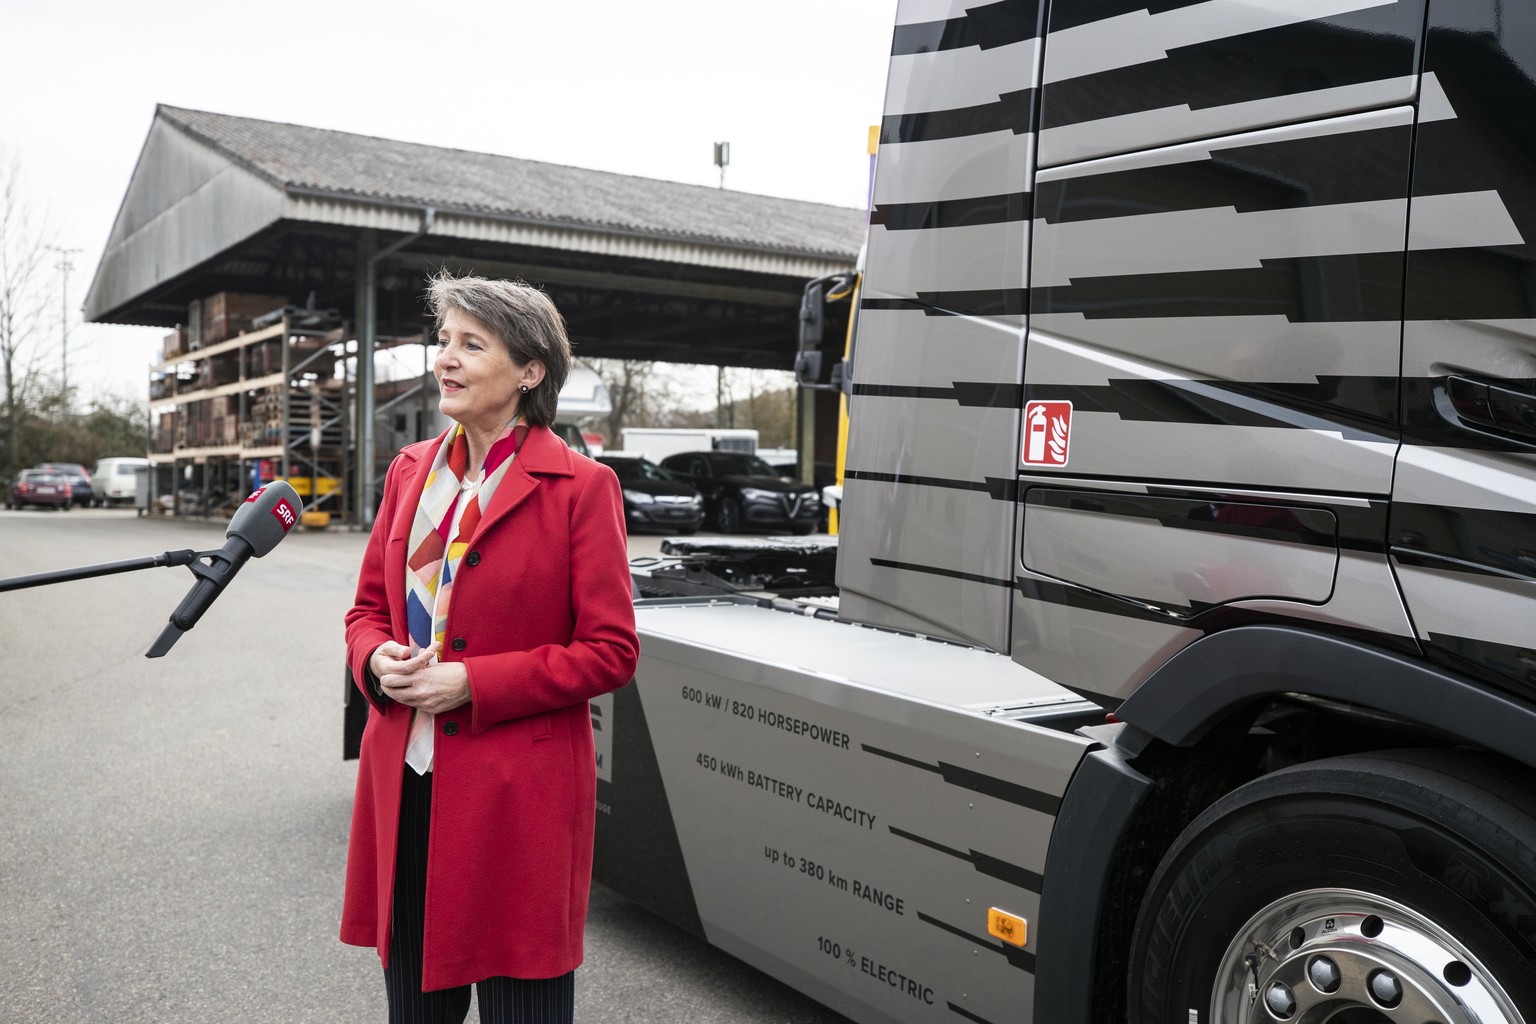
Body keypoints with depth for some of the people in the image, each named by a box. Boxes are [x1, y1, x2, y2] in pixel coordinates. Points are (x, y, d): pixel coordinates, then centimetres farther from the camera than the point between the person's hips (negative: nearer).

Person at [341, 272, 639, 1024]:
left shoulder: (580, 487, -10)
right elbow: (369, 607, 16)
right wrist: (377, 661, -7)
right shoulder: (411, 470, 8)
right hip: (405, 781, 6)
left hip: (517, 792, -5)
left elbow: (611, 651, -11)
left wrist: (471, 682, -17)